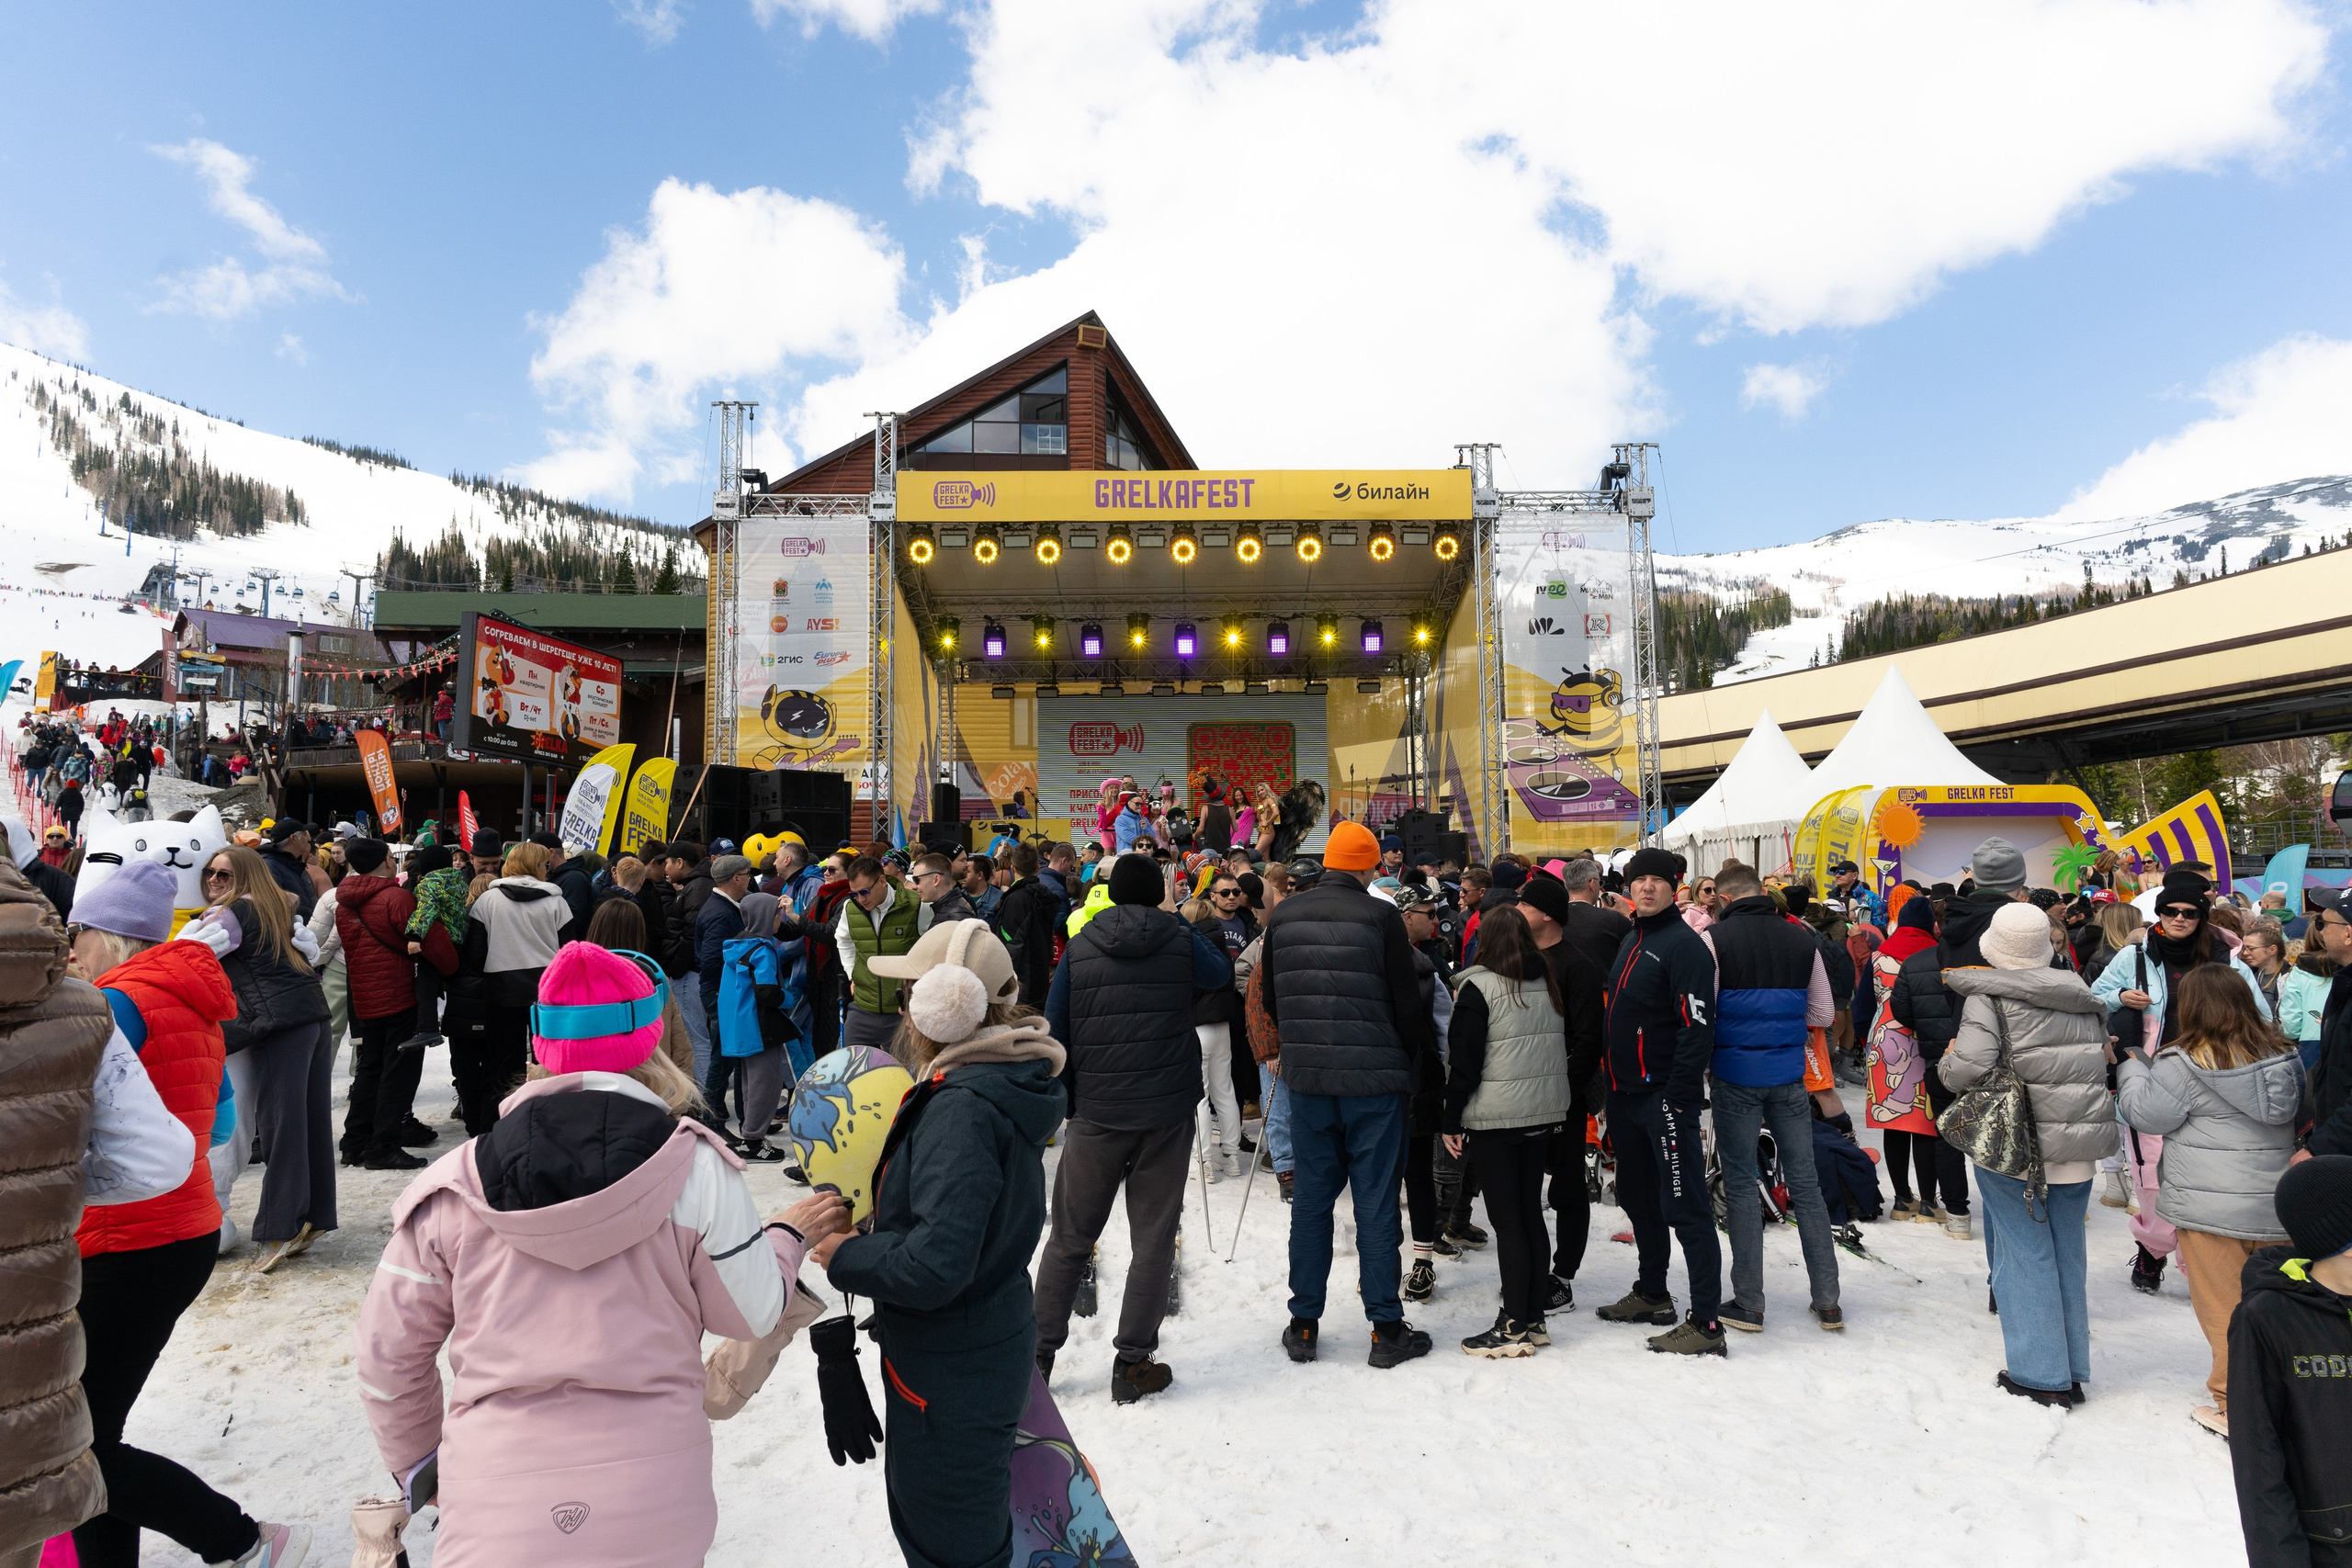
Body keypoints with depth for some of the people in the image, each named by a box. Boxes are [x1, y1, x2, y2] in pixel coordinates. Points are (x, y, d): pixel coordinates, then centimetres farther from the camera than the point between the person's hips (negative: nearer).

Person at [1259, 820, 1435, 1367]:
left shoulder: (1283, 916, 2)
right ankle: (1387, 1329, 15)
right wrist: (1416, 1053, 11)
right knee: (1376, 1205, 6)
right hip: (1375, 1078, -3)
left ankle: (1304, 1325, 21)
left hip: (1307, 1078, 3)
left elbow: (1271, 999, 10)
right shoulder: (1380, 916, -11)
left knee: (1310, 1200, 13)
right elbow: (1407, 999, -7)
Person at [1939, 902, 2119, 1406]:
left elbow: (1969, 1066, -23)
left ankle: (2041, 1374, 9)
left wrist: (1946, 1063, -2)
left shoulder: (1989, 998, -13)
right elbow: (2105, 1059, 13)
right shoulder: (2082, 997, 8)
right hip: (2079, 1149, 6)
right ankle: (2072, 1372, 24)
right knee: (2067, 1255, 15)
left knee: (2025, 1255, 4)